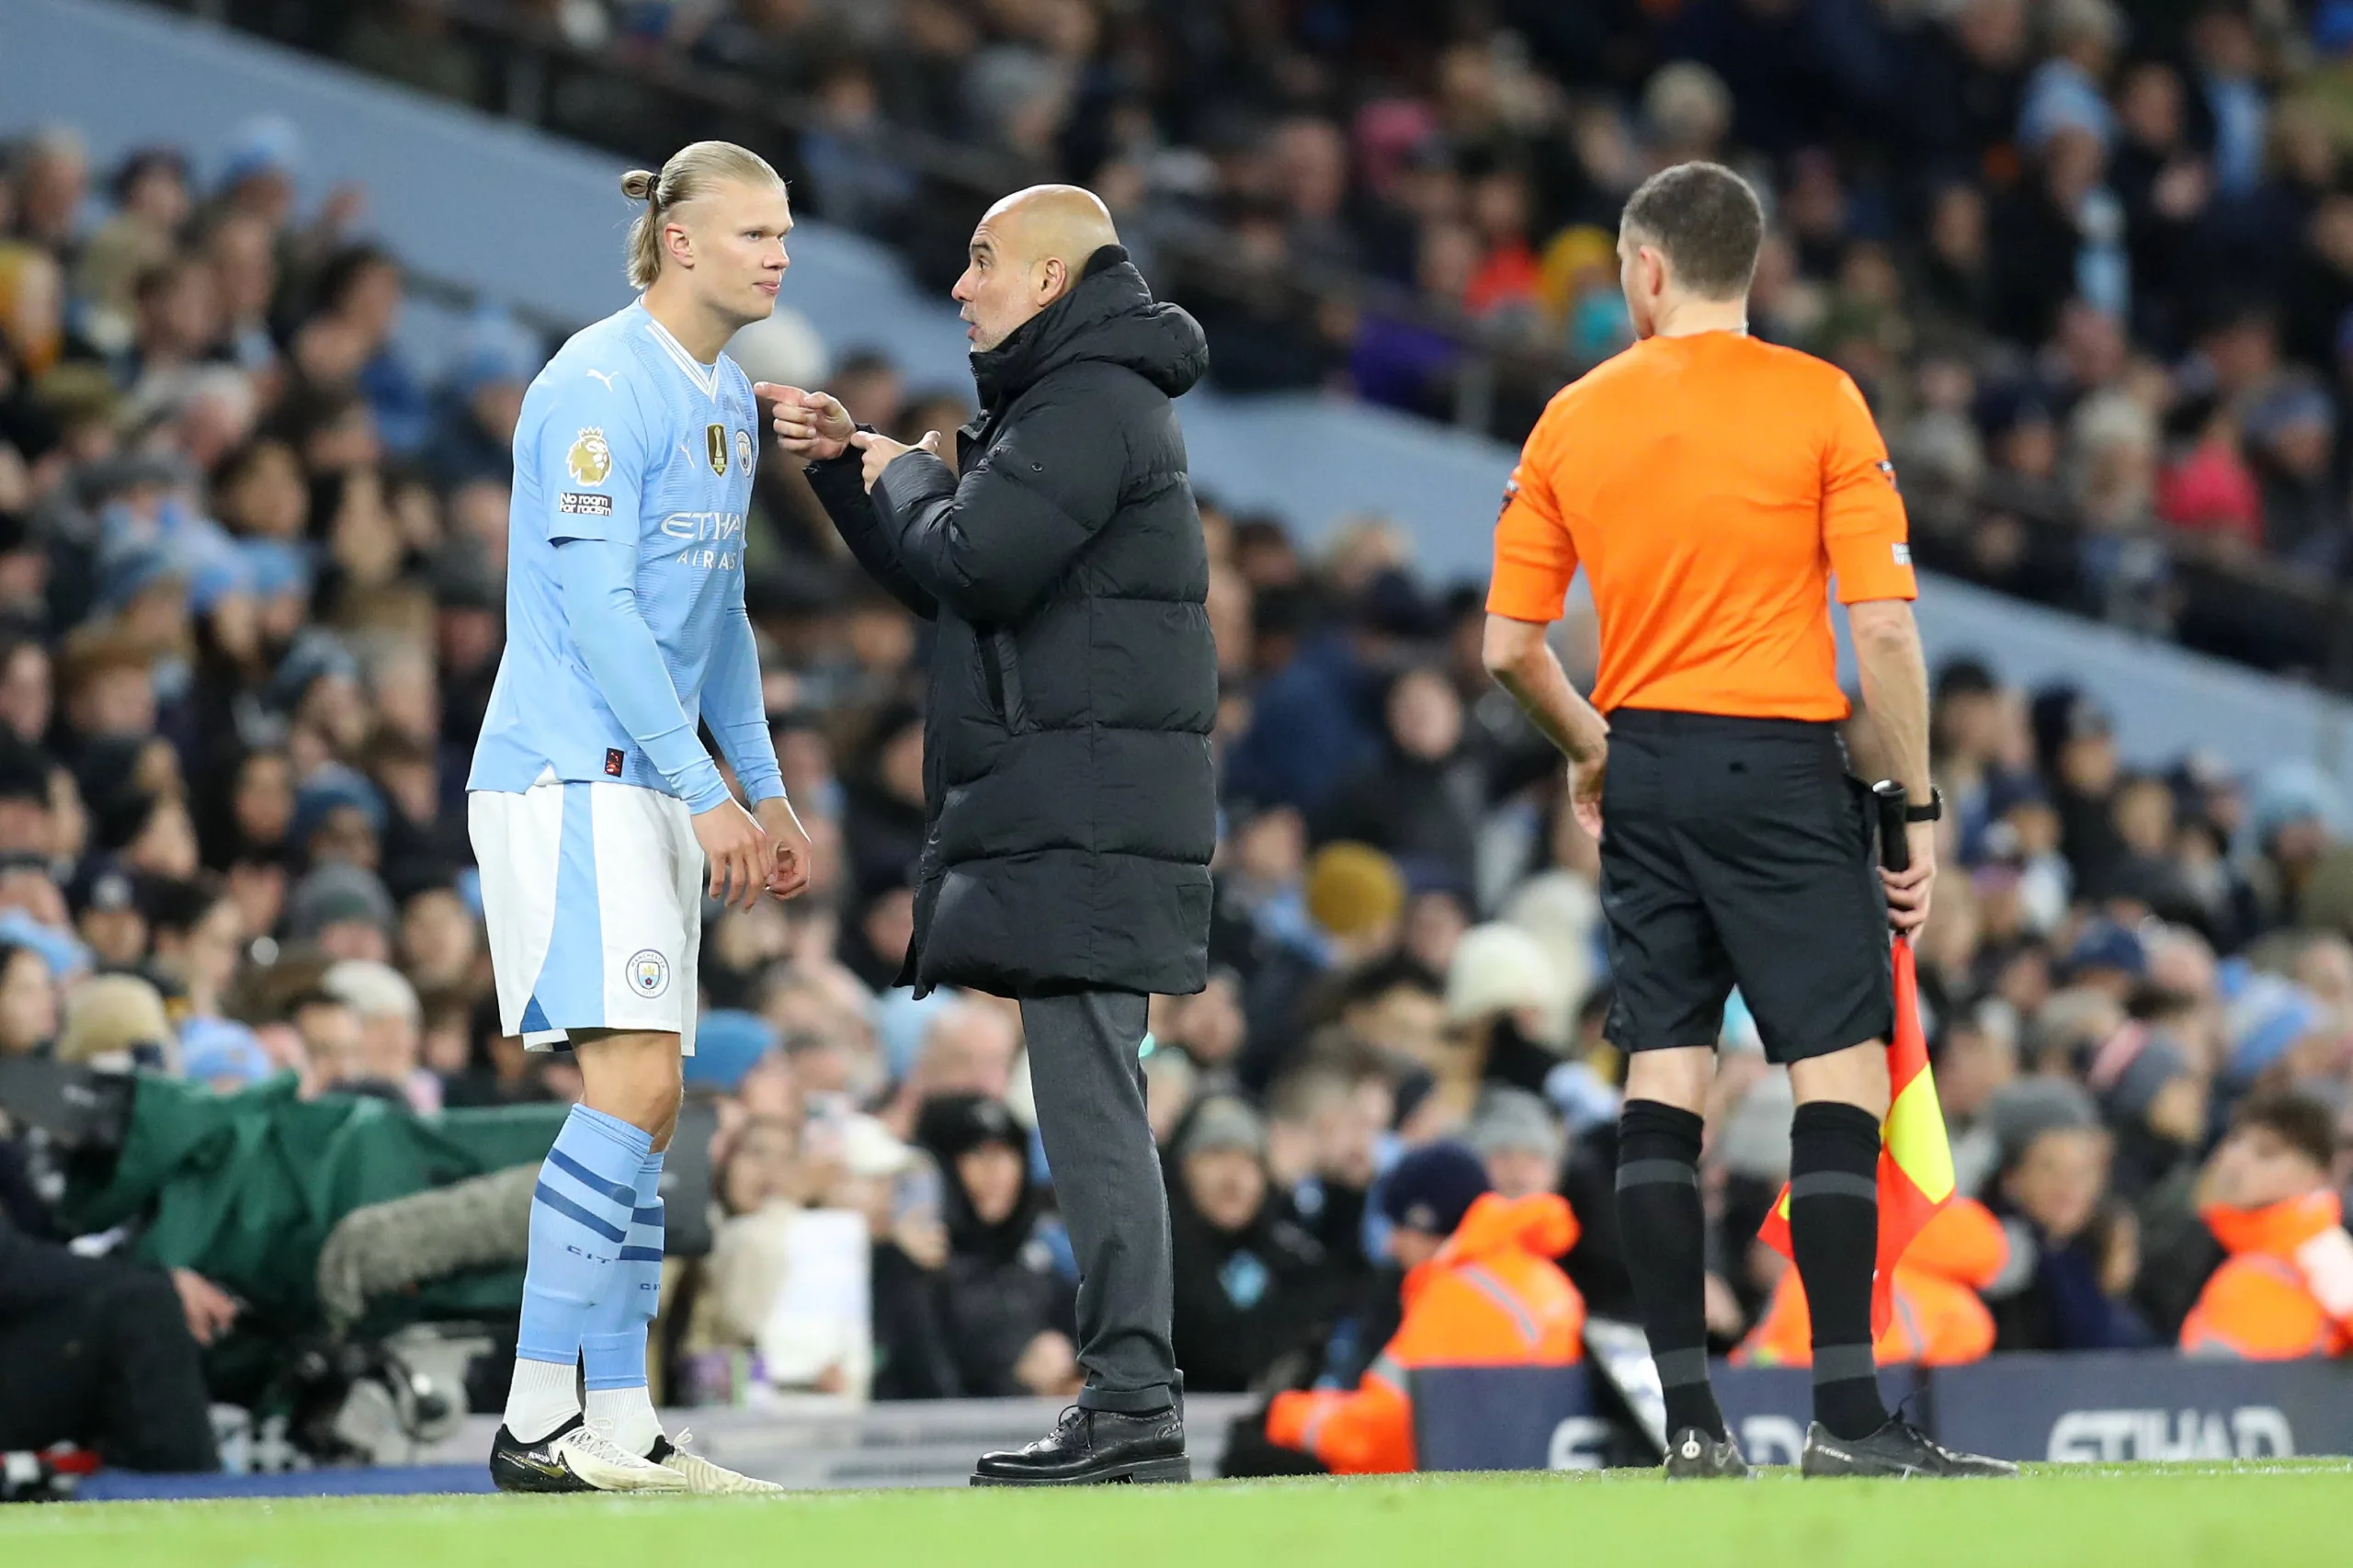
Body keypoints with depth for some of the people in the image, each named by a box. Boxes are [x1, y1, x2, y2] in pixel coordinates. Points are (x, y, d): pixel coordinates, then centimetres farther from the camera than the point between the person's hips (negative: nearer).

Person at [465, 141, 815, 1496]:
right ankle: (537, 1422, -18)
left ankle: (621, 1425, 8)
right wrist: (707, 791, -18)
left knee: (645, 1106, 7)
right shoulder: (603, 386, -12)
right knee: (635, 1082, -17)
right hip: (570, 775, -10)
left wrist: (768, 792, 20)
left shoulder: (728, 399, 17)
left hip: (646, 788, 10)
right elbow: (595, 606, -17)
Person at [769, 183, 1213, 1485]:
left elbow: (974, 563, -19)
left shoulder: (1093, 402, -9)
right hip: (1065, 822, 11)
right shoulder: (1060, 402, 25)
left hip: (1085, 814, -11)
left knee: (1090, 1100, -12)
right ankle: (1129, 1398, 8)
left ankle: (1131, 1402, -15)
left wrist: (910, 474, 0)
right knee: (1089, 1104, 8)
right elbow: (936, 583, 27)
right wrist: (847, 463, 17)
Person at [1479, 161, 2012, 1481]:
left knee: (1664, 1081, 6)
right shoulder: (1821, 403, -4)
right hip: (1781, 765, -4)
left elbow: (1510, 647, 7)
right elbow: (1884, 629, -10)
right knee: (1843, 1072, -5)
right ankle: (1848, 1415, -14)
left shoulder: (1574, 420, 6)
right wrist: (1920, 808, -2)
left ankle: (1690, 1418, 4)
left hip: (1645, 767, 4)